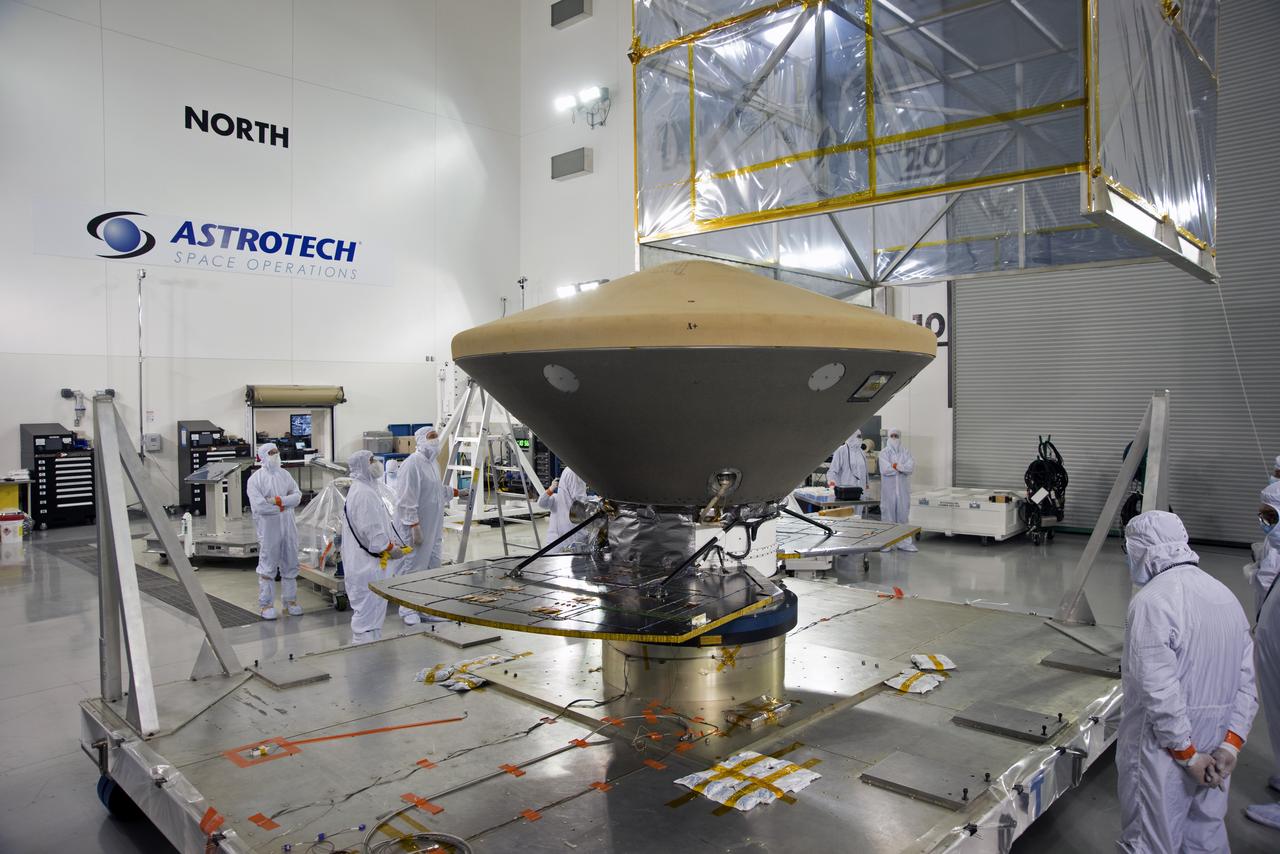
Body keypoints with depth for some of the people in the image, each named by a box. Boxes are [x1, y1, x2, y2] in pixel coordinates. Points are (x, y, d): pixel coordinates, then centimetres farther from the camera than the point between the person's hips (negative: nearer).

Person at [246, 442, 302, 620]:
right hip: (268, 528, -5)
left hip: (288, 527, 5)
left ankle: (290, 601, 23)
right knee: (268, 567, 1)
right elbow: (259, 506, -17)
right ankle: (266, 604, 12)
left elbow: (297, 495, 0)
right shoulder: (255, 479, -7)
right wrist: (282, 507, -9)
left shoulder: (284, 474, 9)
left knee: (290, 565, 11)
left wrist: (279, 500, -15)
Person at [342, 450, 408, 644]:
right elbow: (369, 529, -23)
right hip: (367, 563, -11)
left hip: (371, 562, 11)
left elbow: (380, 523, 22)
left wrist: (395, 544, 15)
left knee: (374, 606, 18)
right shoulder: (362, 493, -18)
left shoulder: (367, 489, 17)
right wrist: (388, 548, -15)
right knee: (368, 608, -6)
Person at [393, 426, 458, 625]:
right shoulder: (413, 463, -17)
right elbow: (407, 498, -21)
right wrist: (414, 525, -24)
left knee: (432, 566, 15)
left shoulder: (432, 462, 12)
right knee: (413, 567, 1)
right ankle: (408, 610, 13)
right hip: (417, 527, -9)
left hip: (434, 527, 9)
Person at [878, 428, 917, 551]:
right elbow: (885, 469, -12)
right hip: (888, 488, -2)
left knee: (903, 514, 3)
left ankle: (904, 542, 8)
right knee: (888, 514, -1)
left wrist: (896, 466, -13)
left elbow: (911, 467, -7)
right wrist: (903, 468, -6)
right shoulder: (884, 453, 2)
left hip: (903, 488, 2)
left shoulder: (906, 453, 9)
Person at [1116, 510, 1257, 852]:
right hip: (1215, 747, 8)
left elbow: (1160, 691, -23)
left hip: (1165, 744, -7)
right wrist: (1231, 743, 2)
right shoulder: (1226, 595, 6)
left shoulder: (1152, 600, -20)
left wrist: (1188, 755, -13)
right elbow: (1246, 680, 5)